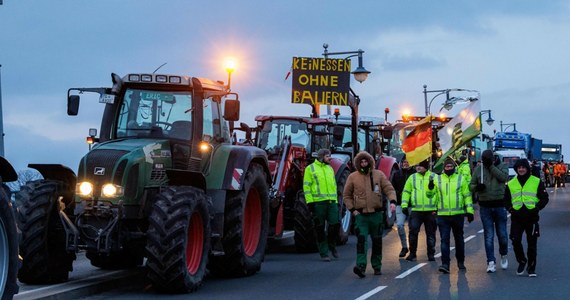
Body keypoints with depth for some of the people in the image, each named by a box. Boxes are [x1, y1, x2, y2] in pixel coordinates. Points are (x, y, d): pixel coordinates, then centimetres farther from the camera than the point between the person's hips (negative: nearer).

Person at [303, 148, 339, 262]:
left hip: (332, 202, 5)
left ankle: (332, 245, 22)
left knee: (335, 224, -4)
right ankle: (324, 253, 7)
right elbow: (306, 186, -4)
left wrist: (336, 201, 18)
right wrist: (309, 201, -11)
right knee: (320, 229, 0)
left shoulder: (330, 168, 19)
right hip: (318, 202, -5)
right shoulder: (310, 168, 1)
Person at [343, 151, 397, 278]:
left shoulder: (378, 174, 4)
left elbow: (389, 189, 2)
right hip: (361, 214, -2)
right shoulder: (353, 177, 2)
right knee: (361, 239, -17)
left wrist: (392, 201, -17)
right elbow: (346, 195, 9)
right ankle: (361, 266, -24)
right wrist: (352, 209, -2)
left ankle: (377, 266, 22)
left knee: (377, 241, 10)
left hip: (376, 214, 2)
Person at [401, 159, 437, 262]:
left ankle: (431, 254, 15)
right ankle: (412, 253, 7)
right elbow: (406, 192, 11)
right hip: (416, 211, 1)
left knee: (430, 234, 6)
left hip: (431, 210, -1)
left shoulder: (434, 177, 4)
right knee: (413, 232, -4)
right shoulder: (412, 178, 9)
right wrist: (404, 205, 3)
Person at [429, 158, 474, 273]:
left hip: (458, 215, 0)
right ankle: (445, 264, -10)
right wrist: (430, 187, -13)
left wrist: (470, 211, -2)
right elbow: (430, 194, 9)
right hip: (443, 215, 0)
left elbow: (467, 195, 4)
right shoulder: (437, 179, 6)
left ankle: (461, 262, 27)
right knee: (444, 240, -7)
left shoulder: (461, 179, 4)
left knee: (459, 239, 13)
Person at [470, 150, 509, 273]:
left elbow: (504, 177, -18)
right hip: (485, 206, 1)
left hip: (499, 205, -1)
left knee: (502, 234, 4)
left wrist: (491, 166, -17)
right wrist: (477, 187, -15)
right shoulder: (478, 169, 6)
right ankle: (491, 262, 0)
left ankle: (504, 255, 30)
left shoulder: (502, 166, 1)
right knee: (488, 236, -1)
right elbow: (471, 185, 8)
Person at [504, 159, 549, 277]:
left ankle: (531, 268, 15)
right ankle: (521, 261, 17)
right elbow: (506, 200, 15)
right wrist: (511, 209, -3)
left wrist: (536, 208, -10)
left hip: (532, 217, -1)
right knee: (516, 241, -8)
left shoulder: (537, 182, 3)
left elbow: (544, 198, 4)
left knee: (532, 244, 3)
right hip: (516, 217, 1)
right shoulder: (511, 184, 10)